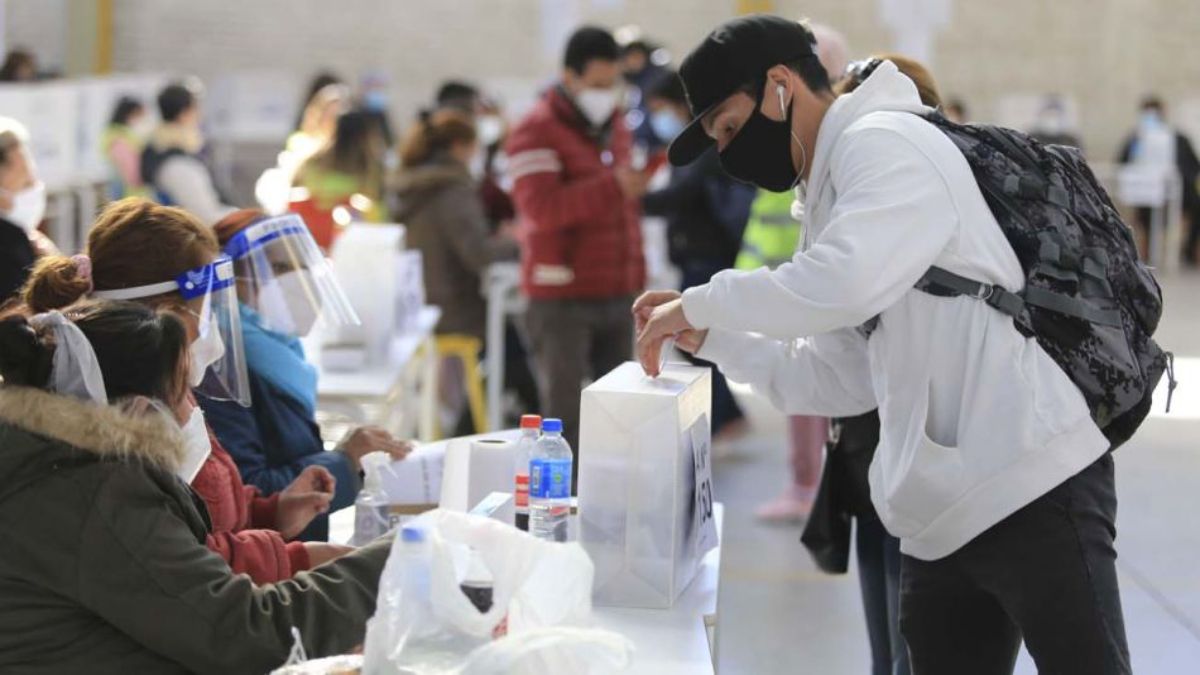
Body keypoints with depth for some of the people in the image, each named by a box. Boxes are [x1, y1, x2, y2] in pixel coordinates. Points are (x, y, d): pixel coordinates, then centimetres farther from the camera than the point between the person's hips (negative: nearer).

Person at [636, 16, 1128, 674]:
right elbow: (843, 378, 21)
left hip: (1033, 492, -10)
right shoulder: (830, 196, 21)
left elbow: (845, 284, -26)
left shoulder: (884, 141, -7)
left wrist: (701, 301, -13)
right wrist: (711, 337, 12)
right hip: (940, 519, 10)